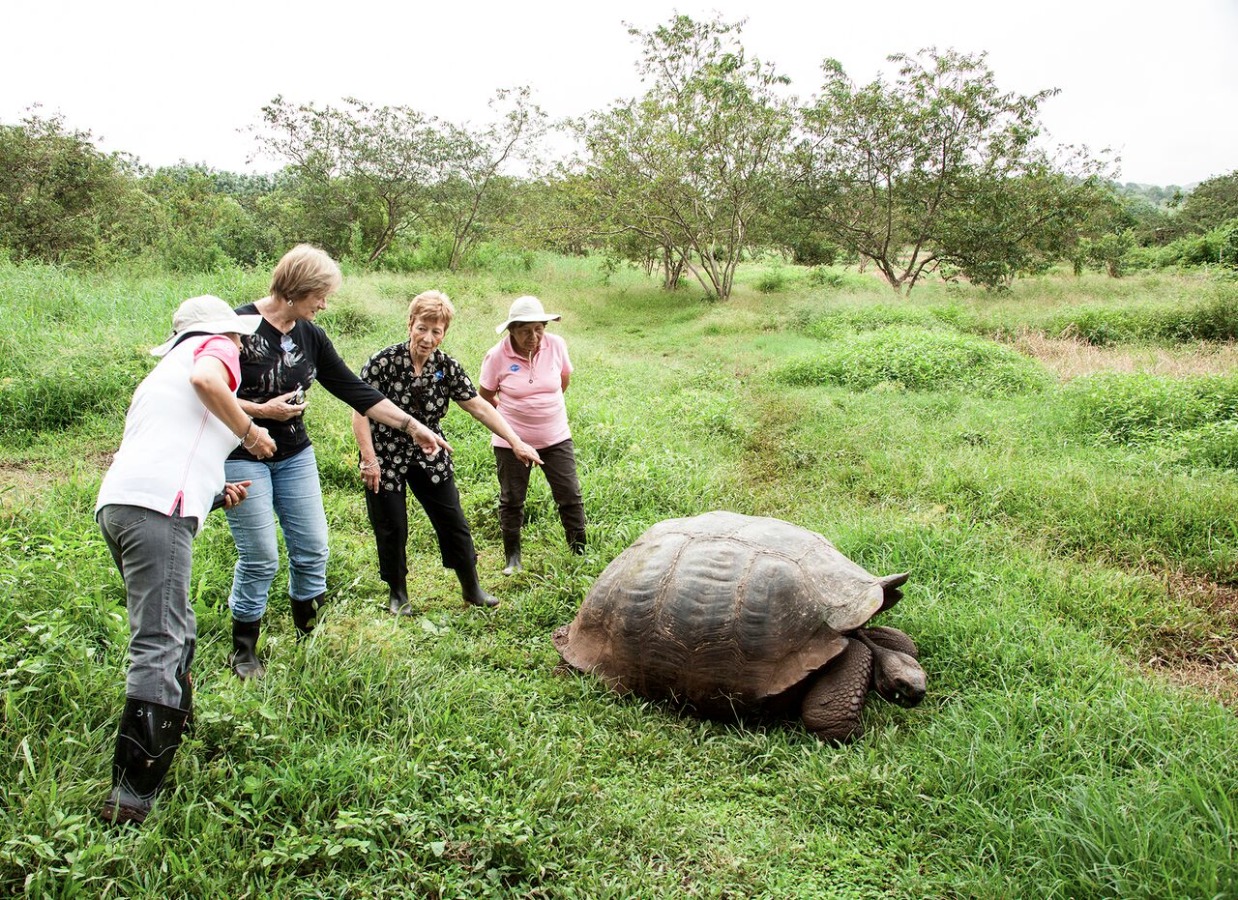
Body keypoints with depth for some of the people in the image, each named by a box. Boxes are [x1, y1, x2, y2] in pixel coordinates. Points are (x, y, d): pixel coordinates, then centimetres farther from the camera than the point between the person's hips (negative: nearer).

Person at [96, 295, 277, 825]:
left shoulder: (163, 371, 36)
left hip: (114, 501, 9)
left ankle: (165, 746, 26)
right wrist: (249, 432, 2)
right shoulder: (213, 348, 14)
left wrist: (214, 496, 27)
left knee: (176, 635, 19)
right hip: (159, 504, -9)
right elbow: (206, 380, -12)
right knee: (160, 648, -13)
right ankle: (130, 799, -17)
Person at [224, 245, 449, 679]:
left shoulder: (310, 335, 4)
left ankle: (310, 637, 26)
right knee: (260, 557, -4)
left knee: (312, 548, 7)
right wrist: (261, 410, -18)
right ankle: (243, 651, 16)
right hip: (243, 457, -6)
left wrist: (411, 426, 0)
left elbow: (354, 389, 4)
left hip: (295, 455, 6)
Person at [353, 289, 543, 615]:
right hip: (386, 459, -3)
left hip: (430, 457, 4)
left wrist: (517, 443, -9)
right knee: (392, 530, 4)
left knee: (453, 523, 7)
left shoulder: (447, 367, -5)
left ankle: (471, 588, 23)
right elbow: (360, 413, -15)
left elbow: (479, 407, -4)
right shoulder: (383, 362, -17)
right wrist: (369, 460, -19)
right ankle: (397, 595, 25)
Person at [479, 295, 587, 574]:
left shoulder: (556, 345, -10)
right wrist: (512, 410, 6)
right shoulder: (497, 356, -16)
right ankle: (512, 557, 27)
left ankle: (579, 552, 18)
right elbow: (485, 394, 0)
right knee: (511, 499, 11)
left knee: (570, 496, 3)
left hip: (555, 436, 2)